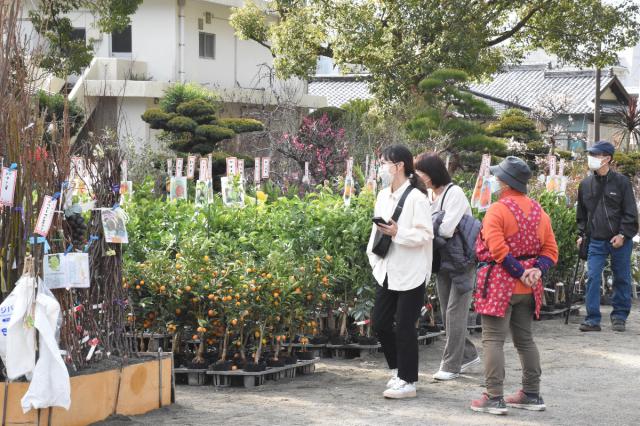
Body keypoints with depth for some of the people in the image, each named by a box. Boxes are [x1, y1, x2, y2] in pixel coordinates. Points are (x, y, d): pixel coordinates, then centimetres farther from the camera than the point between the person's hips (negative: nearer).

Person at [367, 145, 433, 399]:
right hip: (387, 272, 8)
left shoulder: (416, 198, -13)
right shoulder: (383, 196, 10)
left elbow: (425, 234, -16)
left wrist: (397, 233, -26)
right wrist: (374, 259, 8)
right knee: (380, 323, 9)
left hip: (410, 274, -8)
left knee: (404, 327, -2)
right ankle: (399, 371, 27)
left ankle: (408, 381, 9)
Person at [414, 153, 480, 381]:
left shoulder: (454, 193, -16)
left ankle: (451, 365, -2)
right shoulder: (432, 196, 7)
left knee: (455, 312, -6)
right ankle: (468, 355, 27)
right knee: (448, 313, 12)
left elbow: (446, 229, -24)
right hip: (442, 261, 8)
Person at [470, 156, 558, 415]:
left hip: (500, 285, -7)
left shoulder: (496, 210, -12)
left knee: (493, 340, -4)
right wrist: (537, 270, -6)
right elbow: (550, 250, 6)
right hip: (529, 288, 7)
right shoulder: (538, 211, 10)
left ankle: (494, 398, -7)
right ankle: (532, 395, 20)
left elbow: (498, 250, -22)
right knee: (525, 340, 16)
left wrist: (520, 273, -16)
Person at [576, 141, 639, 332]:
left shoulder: (621, 182, -5)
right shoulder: (585, 184, 6)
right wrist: (582, 234, 9)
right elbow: (582, 213, 17)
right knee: (592, 278, -5)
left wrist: (623, 234, -12)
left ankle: (619, 316, 19)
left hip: (619, 241, -3)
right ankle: (593, 319, -2)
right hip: (596, 241, 3)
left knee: (622, 279, 7)